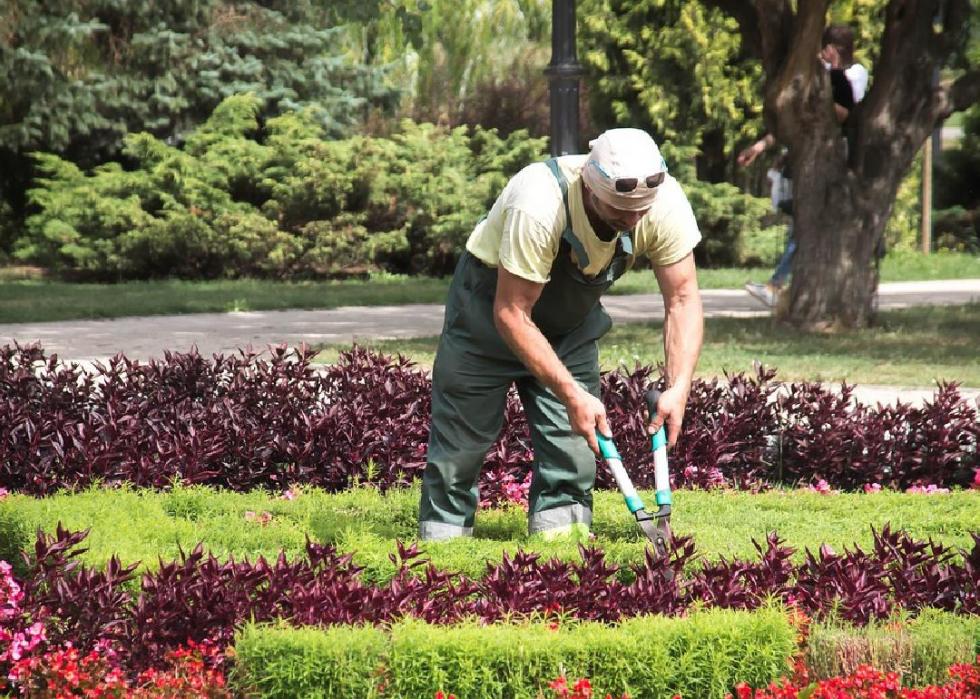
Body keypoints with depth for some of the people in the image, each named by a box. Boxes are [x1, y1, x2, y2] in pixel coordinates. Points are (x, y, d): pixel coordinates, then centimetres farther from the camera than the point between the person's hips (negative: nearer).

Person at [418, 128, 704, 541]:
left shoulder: (666, 204, -27)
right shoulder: (538, 207, -41)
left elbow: (683, 299, -17)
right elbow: (511, 313, -35)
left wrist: (679, 389, -30)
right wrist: (571, 394, -37)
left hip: (572, 316, 4)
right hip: (492, 299, -4)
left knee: (574, 436, -7)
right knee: (463, 432, -1)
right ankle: (443, 534, 14)